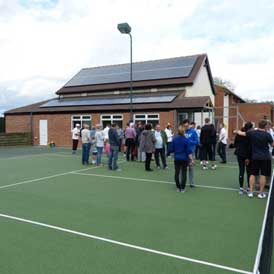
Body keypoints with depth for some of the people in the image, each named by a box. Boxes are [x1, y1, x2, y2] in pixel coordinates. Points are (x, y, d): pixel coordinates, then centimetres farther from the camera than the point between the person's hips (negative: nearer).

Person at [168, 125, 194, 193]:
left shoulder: (174, 139, -4)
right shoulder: (186, 140, -9)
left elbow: (171, 149, 0)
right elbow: (189, 151, -10)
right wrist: (191, 159, -7)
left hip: (176, 158, 2)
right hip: (184, 159, -2)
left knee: (177, 173, 9)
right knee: (183, 173, 5)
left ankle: (178, 187, 15)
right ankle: (182, 188, 8)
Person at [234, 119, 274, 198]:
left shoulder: (252, 133, -5)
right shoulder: (267, 135, -10)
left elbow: (240, 133, 4)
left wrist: (236, 131, 25)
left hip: (255, 157, 3)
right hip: (265, 157, -2)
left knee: (253, 174, 10)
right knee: (263, 175, 5)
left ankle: (250, 192, 11)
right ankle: (261, 193, 8)